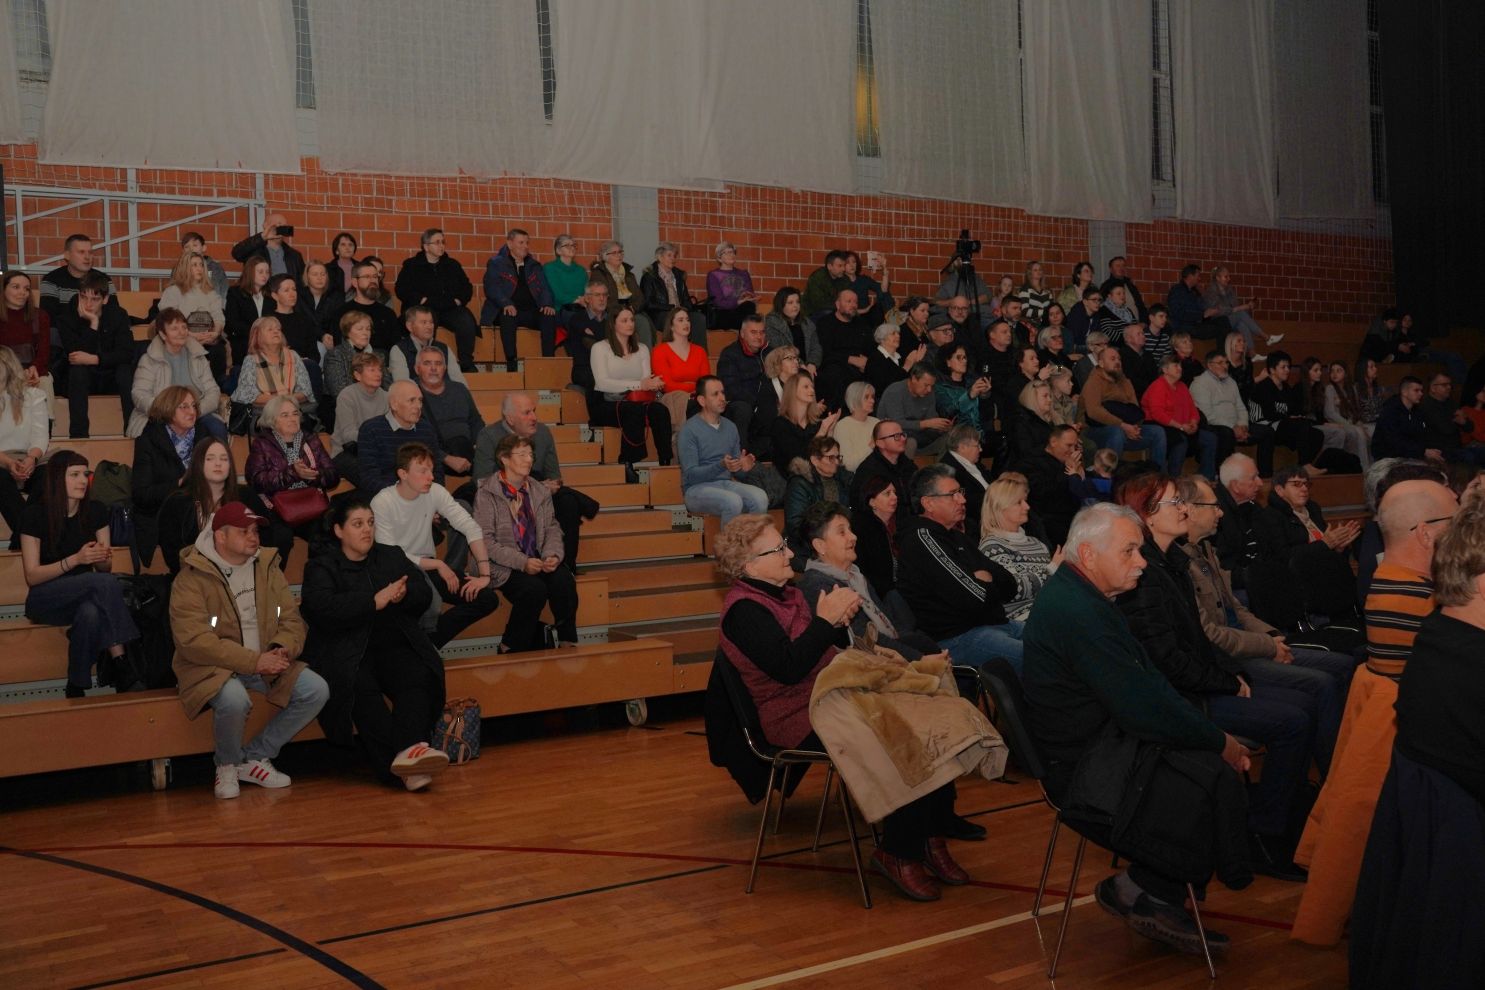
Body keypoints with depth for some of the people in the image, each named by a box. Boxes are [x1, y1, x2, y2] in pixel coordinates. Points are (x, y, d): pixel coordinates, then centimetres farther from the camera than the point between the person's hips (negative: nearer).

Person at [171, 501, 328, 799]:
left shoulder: (268, 569, 9)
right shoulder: (192, 579, -11)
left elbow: (292, 620, 9)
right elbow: (194, 641, -20)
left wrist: (282, 649, -16)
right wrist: (254, 661, -25)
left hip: (265, 661, 6)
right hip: (212, 666, -6)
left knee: (316, 690, -14)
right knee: (234, 699, -37)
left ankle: (255, 757, 1)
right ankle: (227, 764, -4)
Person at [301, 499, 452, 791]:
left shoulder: (393, 556, 22)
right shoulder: (321, 567, 9)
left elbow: (424, 595, 13)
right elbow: (323, 610, -11)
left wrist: (402, 595, -10)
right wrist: (375, 601, -17)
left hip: (394, 646, 3)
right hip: (347, 653, -3)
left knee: (418, 677, -29)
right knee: (361, 687, -34)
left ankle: (408, 749, -48)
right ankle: (400, 765, -43)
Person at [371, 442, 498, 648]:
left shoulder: (435, 492, -5)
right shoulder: (381, 503, -17)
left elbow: (472, 529, -8)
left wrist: (485, 574, -16)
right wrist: (438, 564, -16)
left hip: (427, 568, 6)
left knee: (487, 599, -9)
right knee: (431, 603, -36)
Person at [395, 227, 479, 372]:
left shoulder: (452, 265, 22)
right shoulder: (411, 265, 12)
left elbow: (467, 288, 22)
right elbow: (402, 290, 3)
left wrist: (458, 300, 2)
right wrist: (422, 300, -9)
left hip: (451, 309, 3)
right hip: (423, 309, -3)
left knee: (467, 322, -30)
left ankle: (466, 363, -24)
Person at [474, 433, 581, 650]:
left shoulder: (539, 491, 13)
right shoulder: (487, 494, -6)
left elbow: (551, 528, 12)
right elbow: (485, 541, -12)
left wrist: (553, 555, -10)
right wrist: (521, 562, -20)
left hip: (538, 561, 5)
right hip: (503, 567, -5)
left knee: (564, 581, -24)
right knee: (535, 589, -31)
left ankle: (567, 643, -11)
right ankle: (510, 648, -11)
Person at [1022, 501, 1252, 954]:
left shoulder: (1083, 597, 12)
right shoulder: (1076, 612, -22)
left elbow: (1148, 683, 14)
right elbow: (1142, 709, -24)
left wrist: (1213, 734, 3)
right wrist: (1219, 741, -11)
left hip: (1103, 740, 10)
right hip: (1084, 765, -10)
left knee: (1217, 766, -3)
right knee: (1215, 776, -17)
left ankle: (1150, 895, 5)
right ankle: (1144, 894, 1)